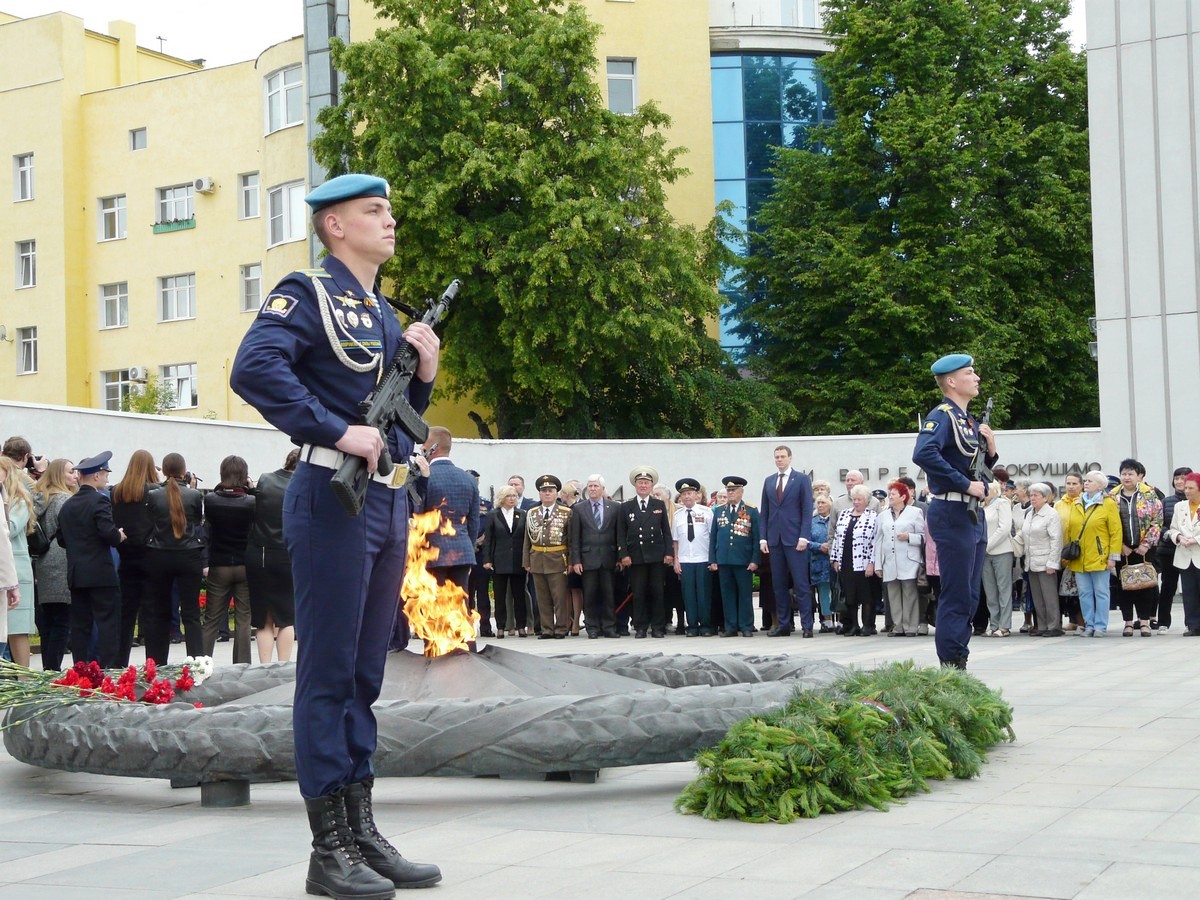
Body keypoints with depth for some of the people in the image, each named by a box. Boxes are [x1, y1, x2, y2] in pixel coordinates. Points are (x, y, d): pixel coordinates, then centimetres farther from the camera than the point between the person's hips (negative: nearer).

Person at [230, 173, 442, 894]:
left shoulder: (384, 313, 20)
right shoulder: (308, 294, -5)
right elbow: (254, 370, -22)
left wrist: (424, 372, 5)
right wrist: (339, 432, -23)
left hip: (391, 500, 9)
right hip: (336, 499, -9)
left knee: (366, 672, 12)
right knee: (329, 672, -3)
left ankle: (363, 831, 19)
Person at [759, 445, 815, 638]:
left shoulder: (802, 479, 2)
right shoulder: (769, 481, 15)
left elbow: (807, 510, -3)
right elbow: (764, 512, 14)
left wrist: (804, 537, -12)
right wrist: (763, 538, 5)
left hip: (795, 539, -4)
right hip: (774, 540, 4)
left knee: (801, 584, -6)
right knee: (779, 585, 6)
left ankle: (807, 625, -3)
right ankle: (782, 625, 11)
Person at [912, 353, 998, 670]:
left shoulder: (969, 421, 17)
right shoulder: (942, 416, -10)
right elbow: (923, 454, -29)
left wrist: (990, 450, 4)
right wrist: (967, 485, -24)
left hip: (973, 515, 9)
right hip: (952, 513, -9)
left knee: (969, 596, 12)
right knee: (956, 595, -8)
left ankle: (959, 662, 18)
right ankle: (950, 666, -4)